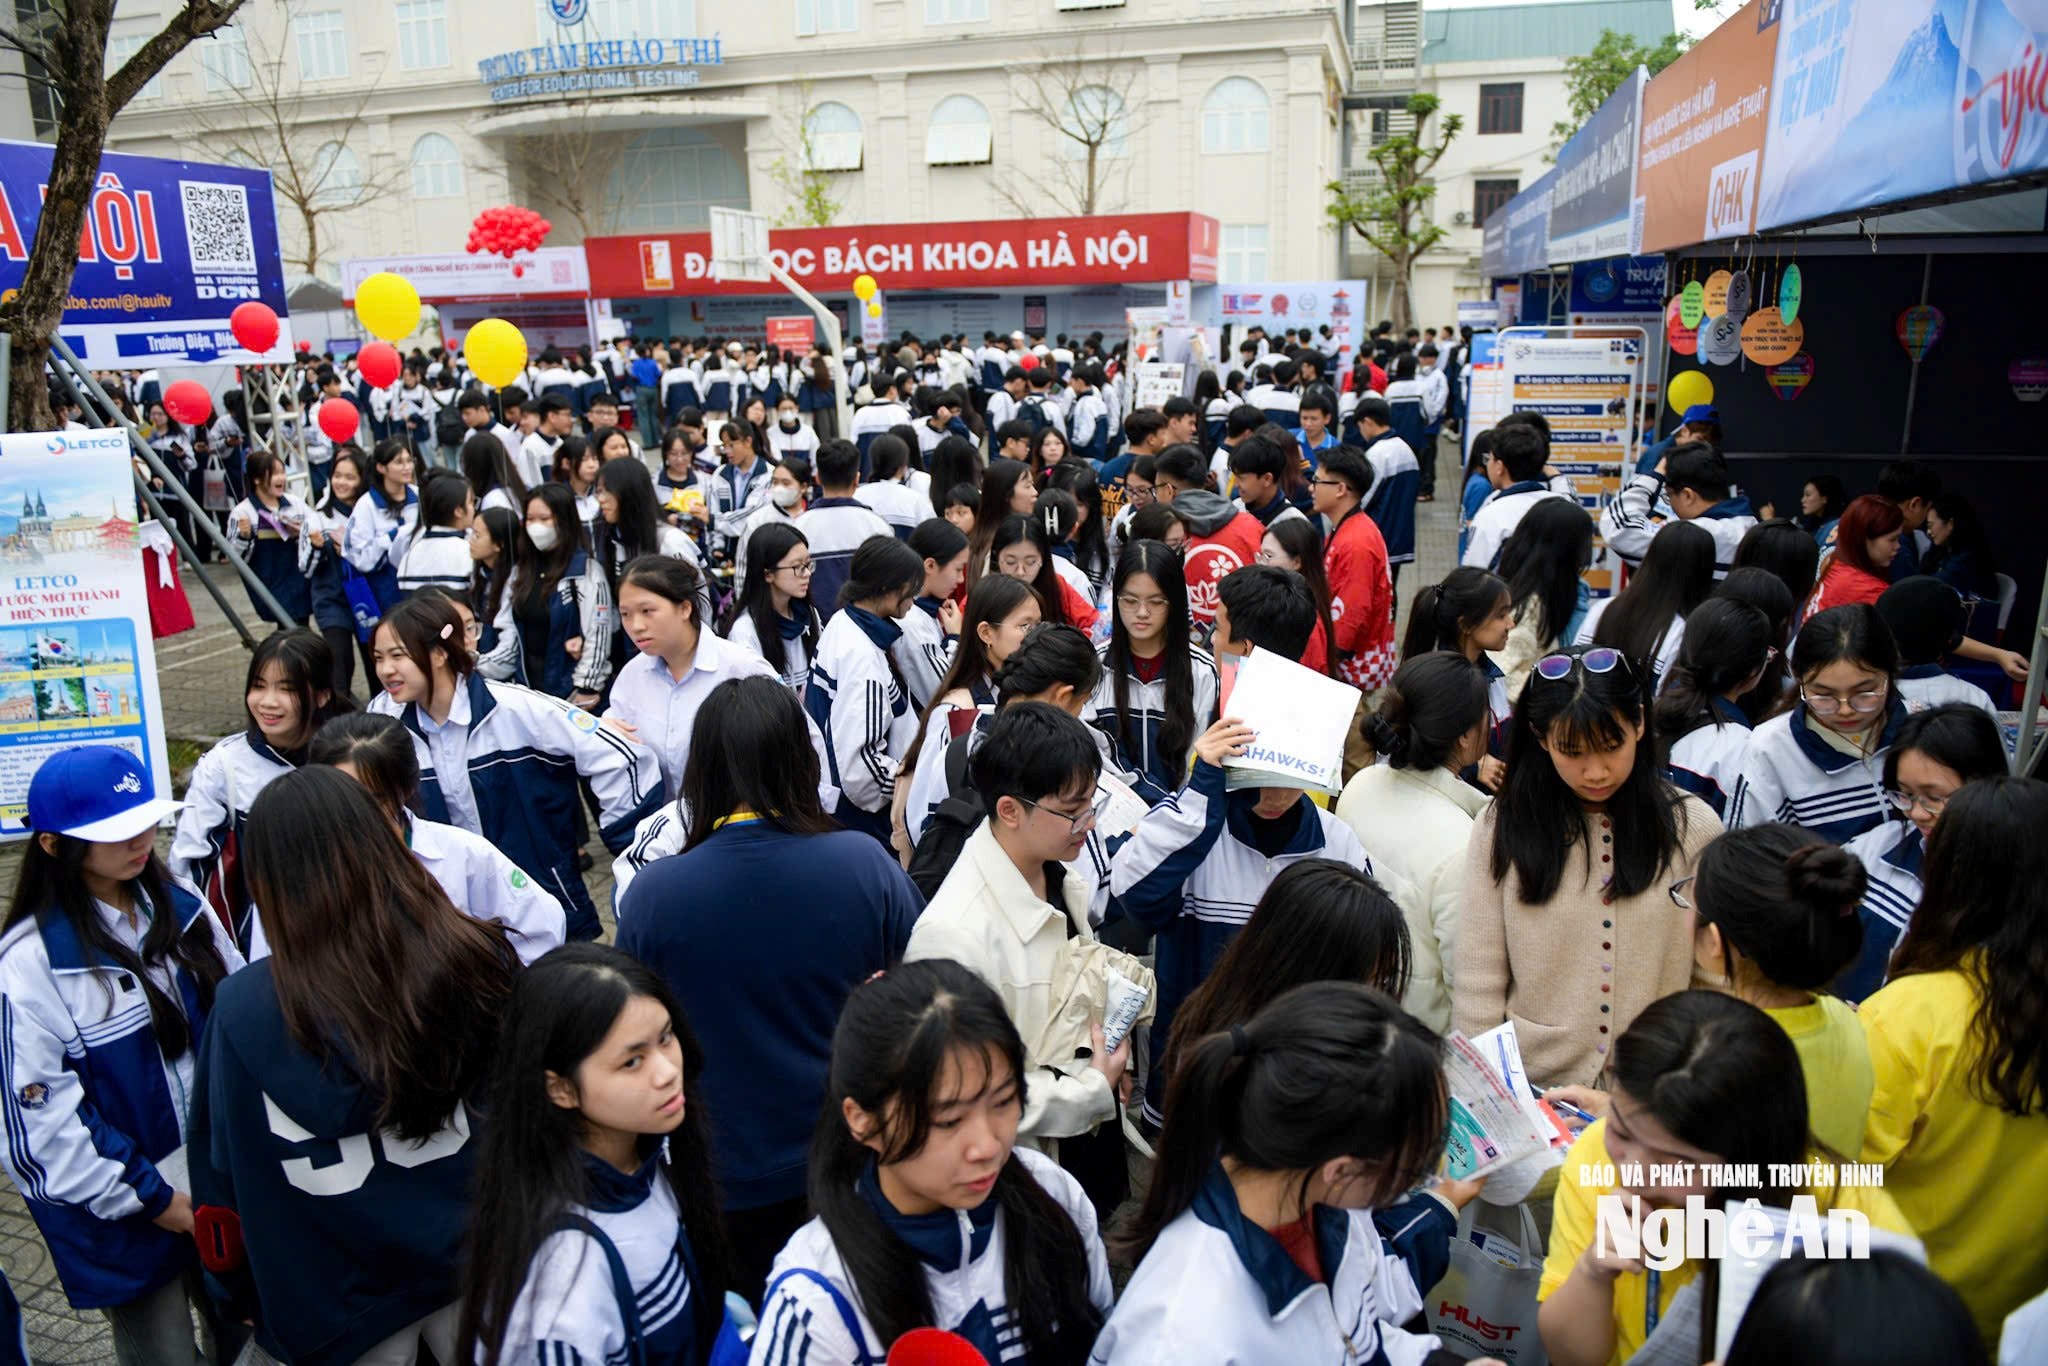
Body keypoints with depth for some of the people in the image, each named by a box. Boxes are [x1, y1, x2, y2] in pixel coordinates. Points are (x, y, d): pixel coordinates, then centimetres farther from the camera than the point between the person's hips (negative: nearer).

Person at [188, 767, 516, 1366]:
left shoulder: (242, 1009, -22)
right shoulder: (479, 958, -22)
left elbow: (221, 1169, -7)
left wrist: (244, 1291, 10)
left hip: (338, 1298, 0)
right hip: (481, 1267, 1)